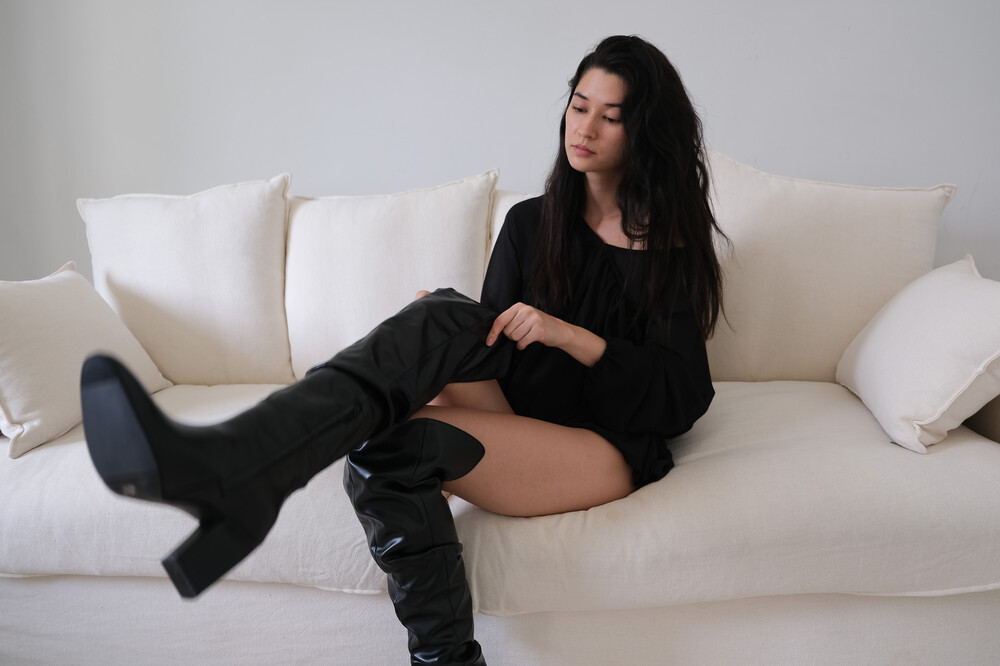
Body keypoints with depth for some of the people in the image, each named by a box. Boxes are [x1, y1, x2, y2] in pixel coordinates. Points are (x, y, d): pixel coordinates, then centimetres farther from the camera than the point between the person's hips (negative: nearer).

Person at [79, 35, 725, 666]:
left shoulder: (674, 244, 3)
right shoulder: (530, 221, 14)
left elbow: (687, 397, -5)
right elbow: (493, 338, 13)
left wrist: (570, 335, -17)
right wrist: (444, 344, -11)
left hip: (613, 450, -3)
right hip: (519, 418, 4)